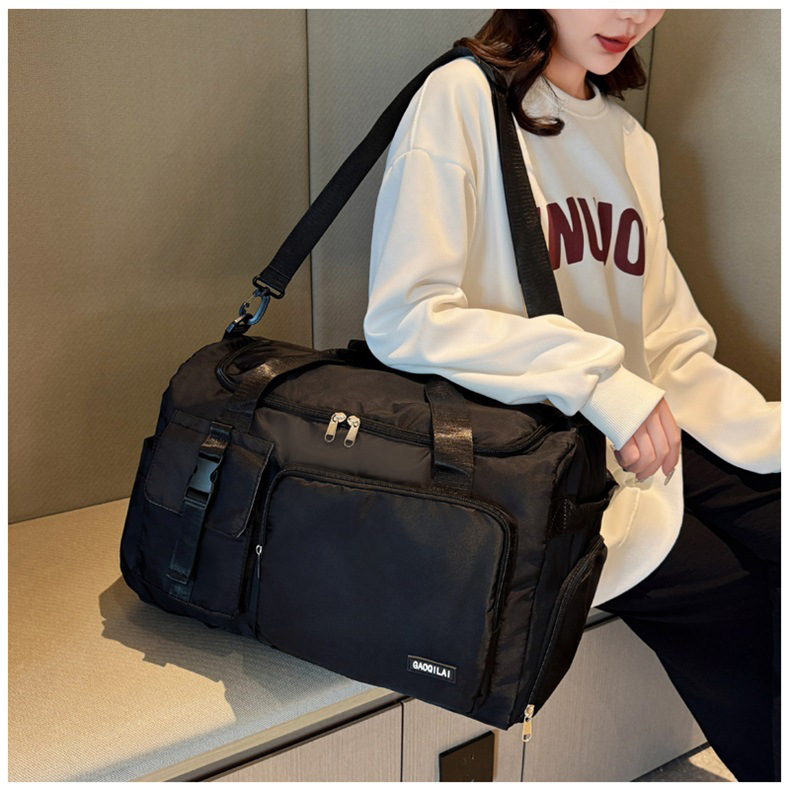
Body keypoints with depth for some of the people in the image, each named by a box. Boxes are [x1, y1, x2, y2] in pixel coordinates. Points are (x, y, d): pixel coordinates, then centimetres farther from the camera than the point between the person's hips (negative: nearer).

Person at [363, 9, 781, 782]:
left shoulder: (629, 139, 14)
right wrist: (594, 373, -22)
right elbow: (401, 318, -17)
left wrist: (773, 432, 1)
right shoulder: (462, 98, -7)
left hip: (642, 431, 7)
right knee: (717, 590, -18)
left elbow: (675, 348, 13)